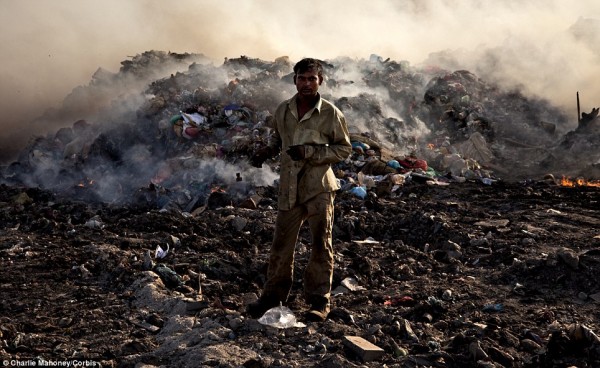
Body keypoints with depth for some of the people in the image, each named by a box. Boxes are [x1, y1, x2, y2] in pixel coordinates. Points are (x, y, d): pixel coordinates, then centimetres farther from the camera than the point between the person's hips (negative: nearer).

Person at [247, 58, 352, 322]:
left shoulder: (331, 113, -7)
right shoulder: (283, 110, 5)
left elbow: (344, 148, -4)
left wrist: (310, 152, -16)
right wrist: (267, 152, 1)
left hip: (319, 188, -3)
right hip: (290, 188, 4)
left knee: (321, 245, 3)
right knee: (281, 245, 9)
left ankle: (319, 301, 13)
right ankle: (273, 295, 23)